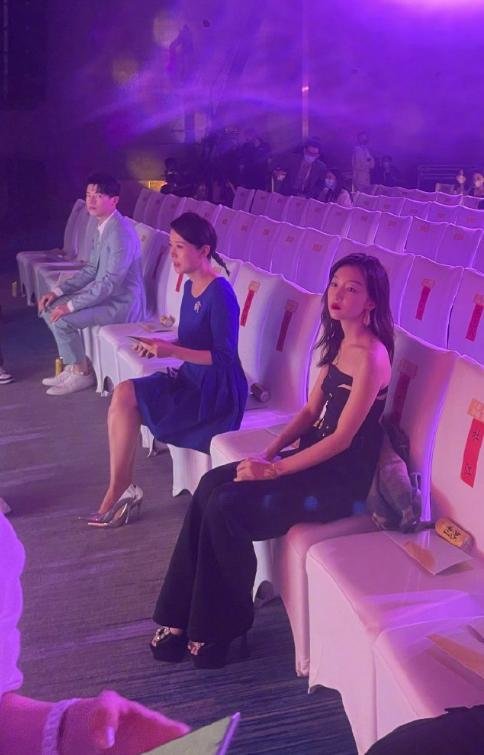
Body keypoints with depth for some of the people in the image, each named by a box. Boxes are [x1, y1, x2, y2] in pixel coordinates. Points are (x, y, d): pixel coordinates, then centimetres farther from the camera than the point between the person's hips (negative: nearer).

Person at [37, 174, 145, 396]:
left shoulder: (120, 233, -24)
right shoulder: (103, 227, 7)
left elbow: (110, 283, -27)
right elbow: (91, 270, 14)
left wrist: (70, 305, -24)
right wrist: (58, 291, 4)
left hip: (122, 304, -10)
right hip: (104, 293, 10)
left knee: (62, 319, -21)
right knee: (49, 308, 6)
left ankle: (82, 372, 0)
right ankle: (74, 365, 13)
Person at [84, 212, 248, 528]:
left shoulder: (220, 294, -18)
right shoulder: (190, 287, 8)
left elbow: (223, 357, -20)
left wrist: (171, 351, -24)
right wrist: (160, 344, -2)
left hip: (218, 391, -8)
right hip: (192, 380, 8)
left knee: (125, 399, -16)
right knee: (123, 393, -13)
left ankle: (121, 491, 1)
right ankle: (121, 490, -8)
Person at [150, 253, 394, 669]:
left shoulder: (371, 355, -20)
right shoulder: (339, 340, 9)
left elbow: (342, 438, -21)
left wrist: (274, 470, -17)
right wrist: (269, 452, -3)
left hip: (344, 477, -9)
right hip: (315, 456, 9)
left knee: (228, 508, -20)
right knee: (211, 486, -9)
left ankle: (221, 626, 0)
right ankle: (184, 617, -4)